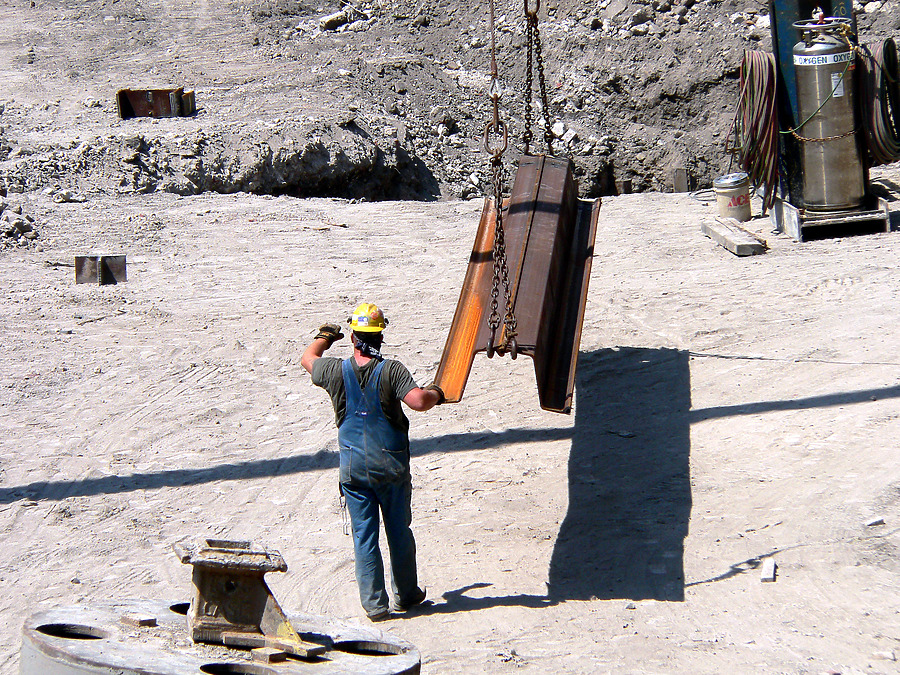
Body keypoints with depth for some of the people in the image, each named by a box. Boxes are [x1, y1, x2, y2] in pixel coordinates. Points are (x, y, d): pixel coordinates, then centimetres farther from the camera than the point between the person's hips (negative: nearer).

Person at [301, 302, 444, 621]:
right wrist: (435, 394, -3)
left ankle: (374, 603, 5)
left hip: (353, 466, 1)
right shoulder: (391, 370, -14)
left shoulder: (336, 371, -5)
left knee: (364, 534, 5)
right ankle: (406, 594, 25)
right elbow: (418, 401, -26)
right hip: (391, 464, -1)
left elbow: (308, 359, 15)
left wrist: (324, 336, 34)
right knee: (398, 530, 13)